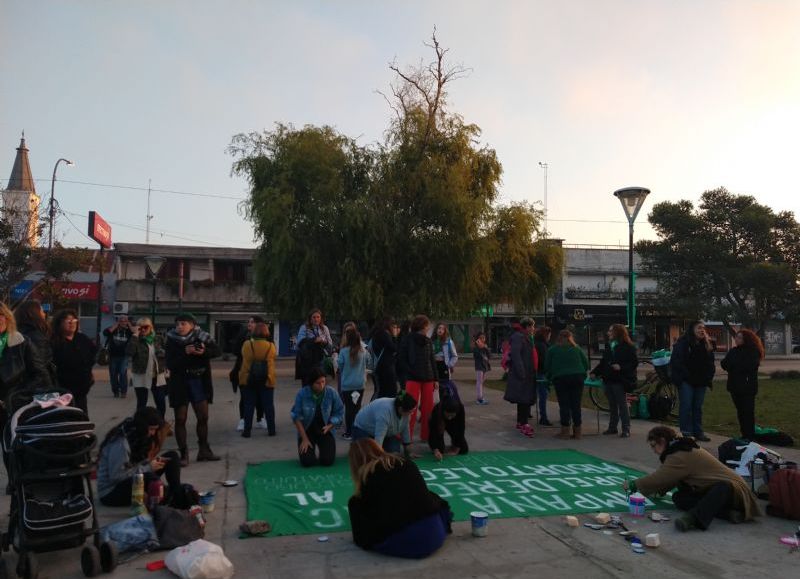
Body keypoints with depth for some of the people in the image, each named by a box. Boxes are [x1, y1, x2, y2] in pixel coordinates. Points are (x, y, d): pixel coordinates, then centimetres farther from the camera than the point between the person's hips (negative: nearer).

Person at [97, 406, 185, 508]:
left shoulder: (139, 436, 2)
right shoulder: (121, 442, -26)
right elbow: (115, 476, -28)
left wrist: (153, 461, -11)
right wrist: (148, 467, -23)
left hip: (131, 479, 9)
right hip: (111, 492, -9)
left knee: (172, 456, -3)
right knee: (149, 477, -39)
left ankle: (178, 495, -16)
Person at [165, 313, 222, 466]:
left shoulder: (201, 337, -4)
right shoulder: (172, 341, -9)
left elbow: (217, 351, -12)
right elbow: (170, 365, -16)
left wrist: (203, 352, -30)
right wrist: (185, 353, -27)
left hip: (199, 382, 2)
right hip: (180, 384, -2)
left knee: (203, 417, 9)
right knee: (180, 420, 3)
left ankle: (204, 450, 23)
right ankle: (183, 454, 12)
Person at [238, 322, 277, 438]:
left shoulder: (247, 344, -8)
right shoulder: (271, 346, -8)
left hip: (248, 380, 0)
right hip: (266, 381, 0)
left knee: (249, 405, 8)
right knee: (268, 405, 9)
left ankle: (247, 430, 9)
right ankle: (271, 429, 12)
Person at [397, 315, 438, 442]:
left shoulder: (428, 341, 12)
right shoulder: (408, 340, -1)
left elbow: (432, 360, 15)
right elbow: (402, 359, -2)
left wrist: (435, 379, 12)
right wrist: (410, 372, -11)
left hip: (428, 378, 5)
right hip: (413, 378, -5)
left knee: (428, 408, 5)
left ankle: (426, 435, 15)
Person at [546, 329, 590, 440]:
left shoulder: (553, 350, 9)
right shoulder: (577, 349, 13)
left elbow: (547, 366, 9)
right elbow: (586, 364, 12)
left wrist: (550, 377, 24)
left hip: (560, 378, -2)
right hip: (577, 377, 2)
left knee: (564, 405, 1)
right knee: (576, 405, 5)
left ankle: (565, 431, 1)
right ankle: (577, 432, 8)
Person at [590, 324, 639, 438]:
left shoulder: (628, 347, -9)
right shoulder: (608, 346, 13)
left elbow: (634, 363, -12)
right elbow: (603, 362, 16)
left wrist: (621, 367, -24)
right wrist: (594, 372, 8)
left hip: (620, 381, -7)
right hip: (608, 380, 7)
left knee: (622, 405, -1)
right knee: (612, 405, 14)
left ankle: (626, 429, 5)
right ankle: (612, 427, 23)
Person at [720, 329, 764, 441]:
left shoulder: (753, 351, -7)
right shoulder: (733, 351, 12)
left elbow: (748, 366, -18)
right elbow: (724, 364, 6)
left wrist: (732, 365, -8)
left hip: (747, 386, -6)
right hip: (735, 386, 6)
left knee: (748, 411, -3)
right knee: (740, 411, 10)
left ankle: (750, 437, 2)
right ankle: (744, 435, 18)